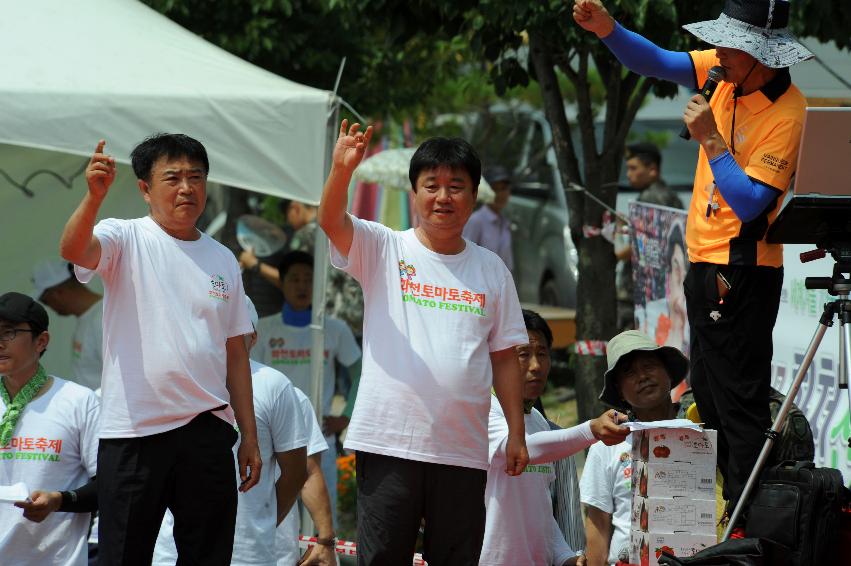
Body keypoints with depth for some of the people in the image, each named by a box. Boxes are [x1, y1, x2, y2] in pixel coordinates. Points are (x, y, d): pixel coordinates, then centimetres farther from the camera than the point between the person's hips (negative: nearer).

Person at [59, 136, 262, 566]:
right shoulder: (126, 239, -1)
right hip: (133, 430, -4)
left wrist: (249, 434, 11)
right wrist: (95, 195, -42)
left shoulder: (223, 260, 13)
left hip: (207, 429, 4)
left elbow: (235, 352, 15)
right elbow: (72, 249, -23)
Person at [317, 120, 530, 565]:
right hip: (388, 441, -2)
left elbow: (504, 358, 12)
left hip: (463, 451, 2)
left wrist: (516, 432, 6)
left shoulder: (491, 270, 11)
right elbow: (330, 221, -15)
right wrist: (342, 170, -34)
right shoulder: (383, 250, 4)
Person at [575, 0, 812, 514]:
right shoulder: (727, 74, 2)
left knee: (740, 405, -9)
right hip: (706, 263, 9)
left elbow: (750, 203, -24)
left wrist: (710, 139, -22)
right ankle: (731, 512, 22)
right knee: (711, 399, 15)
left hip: (741, 274, -9)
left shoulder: (786, 113, -20)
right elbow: (657, 63, 6)